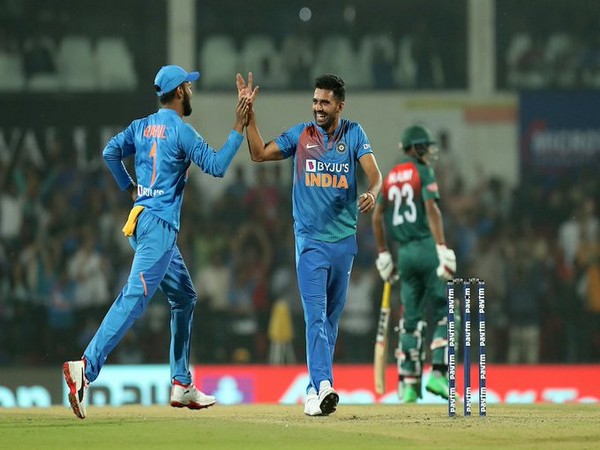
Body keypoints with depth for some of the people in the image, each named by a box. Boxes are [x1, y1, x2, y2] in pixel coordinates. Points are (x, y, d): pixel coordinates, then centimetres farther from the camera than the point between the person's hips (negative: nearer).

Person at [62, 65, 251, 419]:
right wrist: (238, 129, -7)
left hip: (141, 218, 9)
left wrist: (129, 187, 15)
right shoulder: (181, 131, -9)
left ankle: (182, 386, 19)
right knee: (135, 298, -18)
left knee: (184, 297, 19)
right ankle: (87, 367, -31)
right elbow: (217, 166, -13)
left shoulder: (142, 127, 12)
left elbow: (111, 152, 5)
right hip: (159, 225, -9)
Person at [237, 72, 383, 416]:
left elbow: (374, 172, -10)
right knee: (316, 314, -15)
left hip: (344, 239, 2)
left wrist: (371, 193, -31)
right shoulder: (301, 135, 3)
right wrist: (249, 113, -8)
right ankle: (323, 386, -27)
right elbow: (260, 153, -1)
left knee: (332, 317, 10)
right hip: (311, 239, -2)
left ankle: (315, 389, 19)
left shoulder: (354, 134, 2)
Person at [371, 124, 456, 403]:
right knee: (446, 312, -1)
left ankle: (408, 383, 4)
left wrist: (383, 255, 24)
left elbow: (377, 216, 19)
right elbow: (431, 209, -17)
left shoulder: (391, 176, 17)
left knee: (411, 318, 9)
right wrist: (443, 249, -23)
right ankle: (438, 374, -13)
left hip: (405, 252, 6)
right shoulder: (423, 172, -3)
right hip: (427, 247, -6)